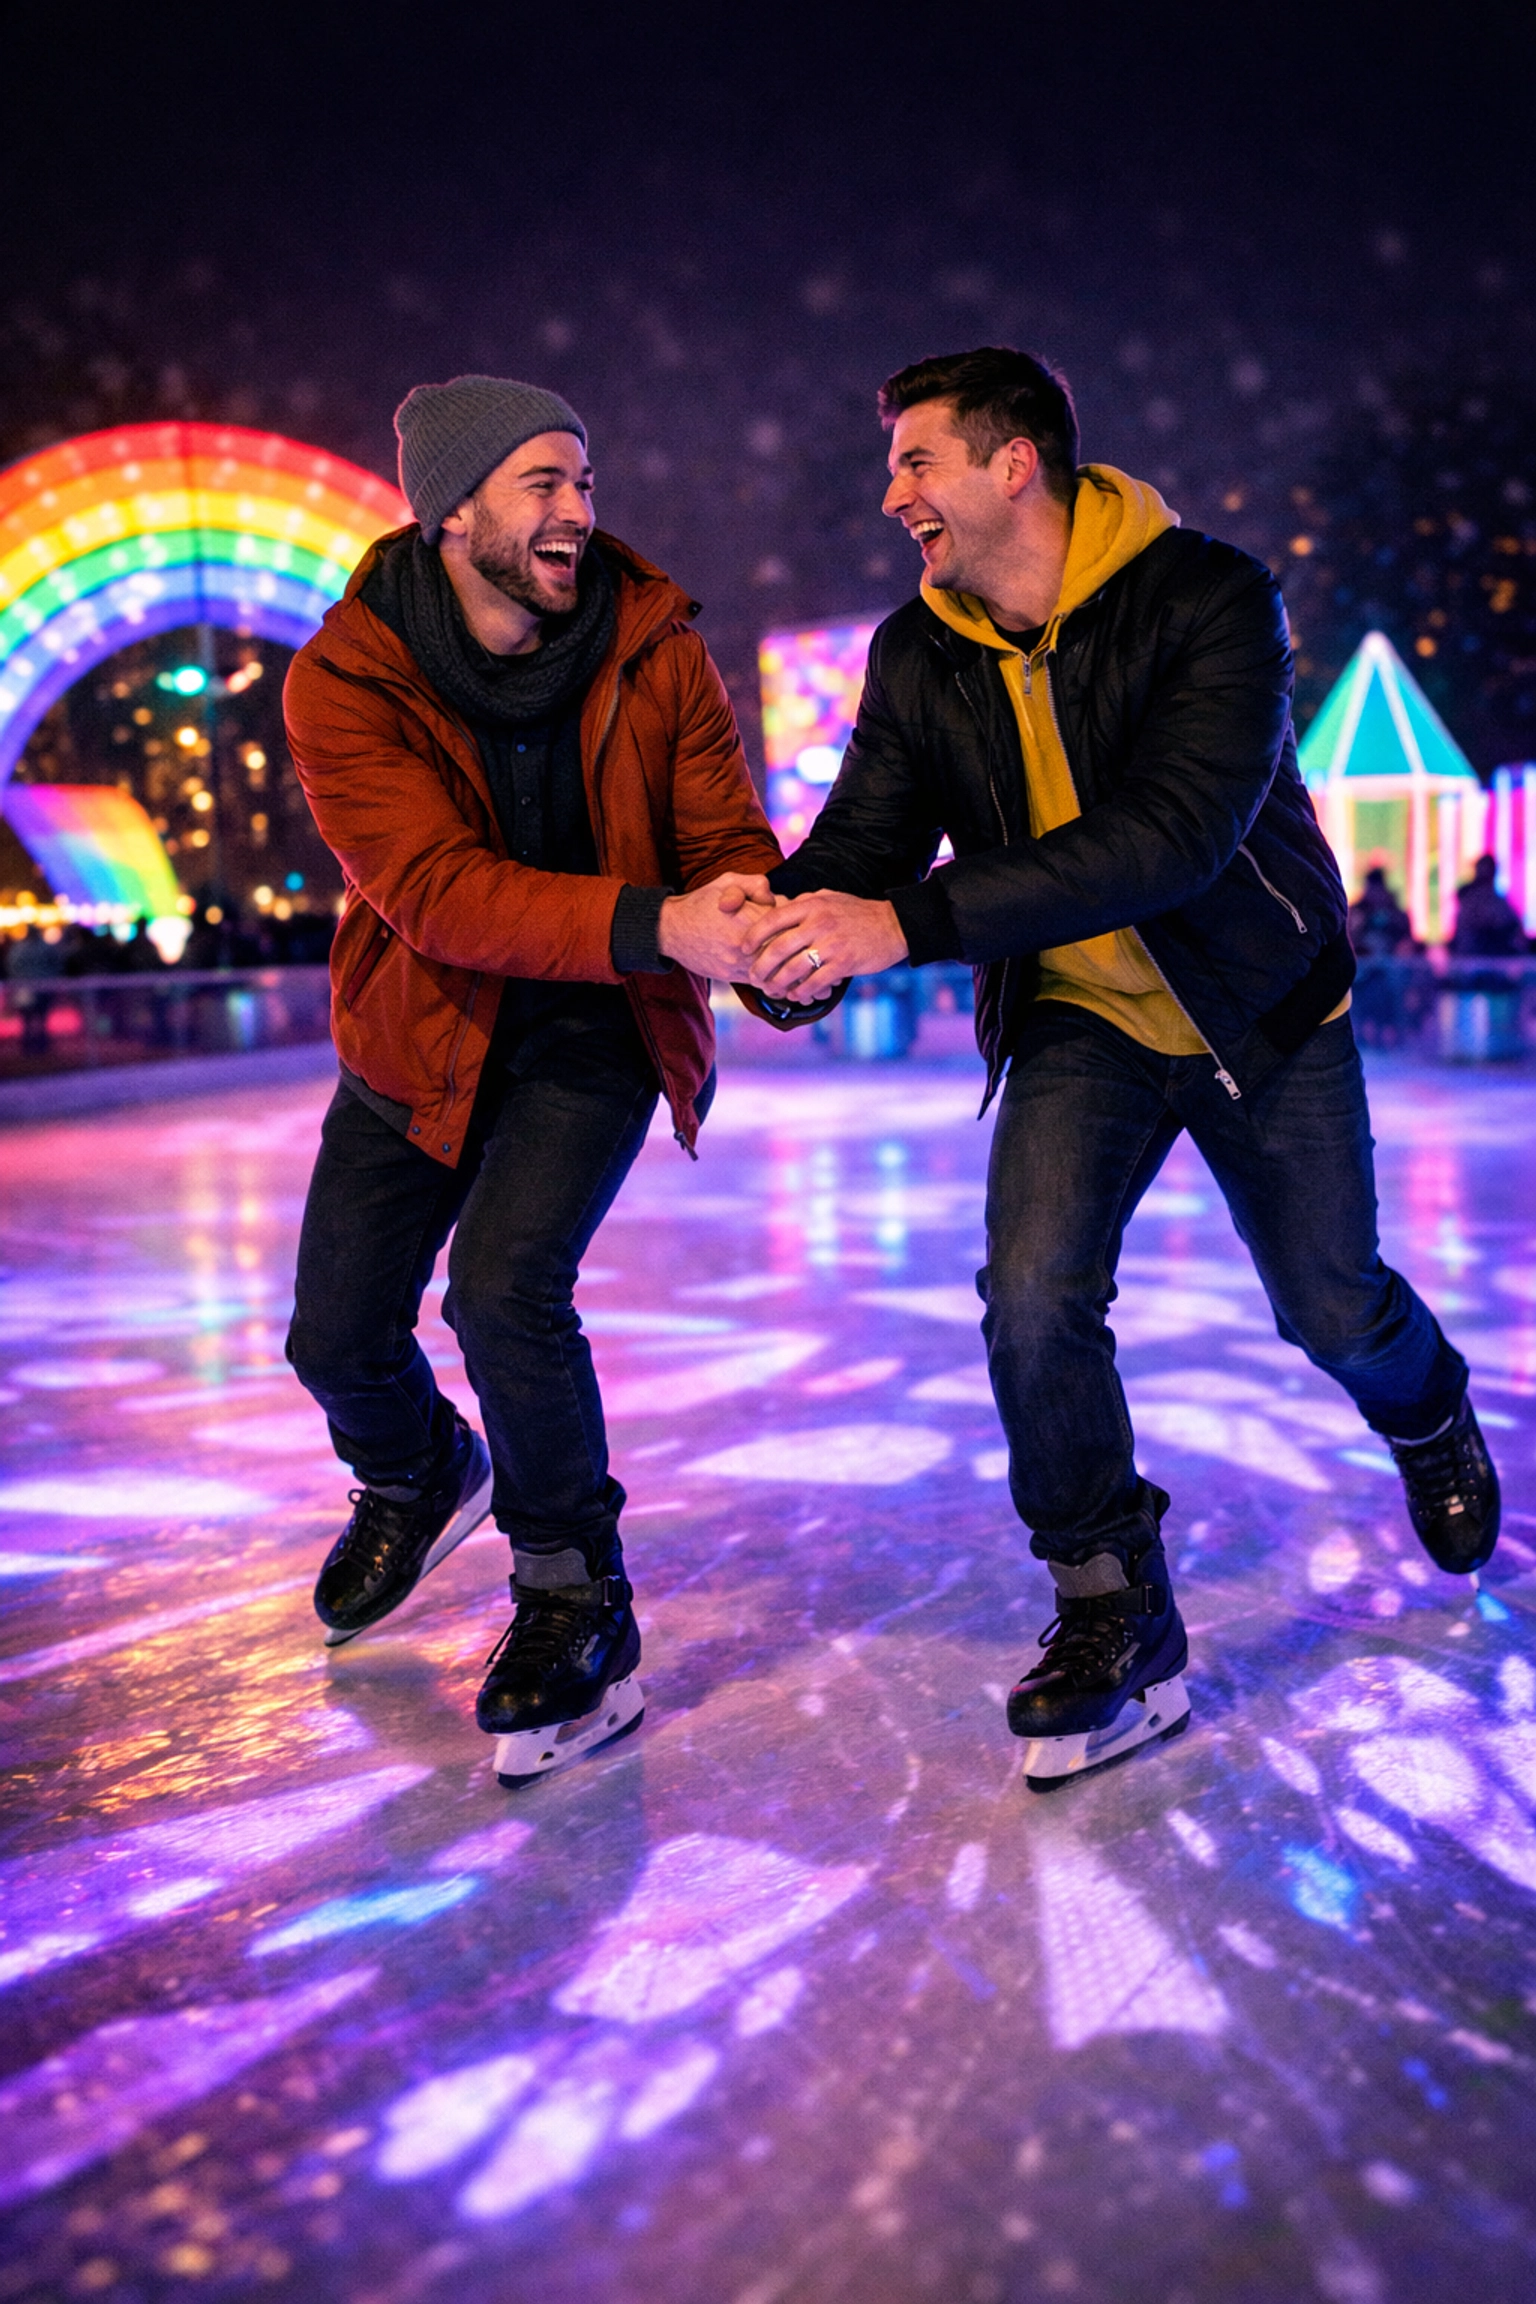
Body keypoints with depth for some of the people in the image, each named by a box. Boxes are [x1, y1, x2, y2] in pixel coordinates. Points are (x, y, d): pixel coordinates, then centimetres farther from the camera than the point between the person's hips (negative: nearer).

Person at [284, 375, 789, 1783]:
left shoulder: (654, 651, -12)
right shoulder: (344, 681, -18)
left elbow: (728, 842, -13)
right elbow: (438, 893, -31)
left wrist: (770, 937, -38)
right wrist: (651, 922, -44)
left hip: (595, 1031, -1)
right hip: (421, 1033, 2)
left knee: (506, 1290, -24)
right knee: (338, 1336, 8)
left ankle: (577, 1602, -2)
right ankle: (418, 1478, 45)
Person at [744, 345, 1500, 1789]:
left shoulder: (1209, 600, -24)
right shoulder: (919, 656, -6)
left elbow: (1171, 834, -37)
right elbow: (864, 840, -10)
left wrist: (905, 922, -45)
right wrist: (788, 920, -37)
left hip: (1264, 1014, -2)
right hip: (1078, 1026, 3)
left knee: (1332, 1310, 9)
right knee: (1033, 1292, -18)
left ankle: (1431, 1419, 48)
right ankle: (1115, 1618, 1)